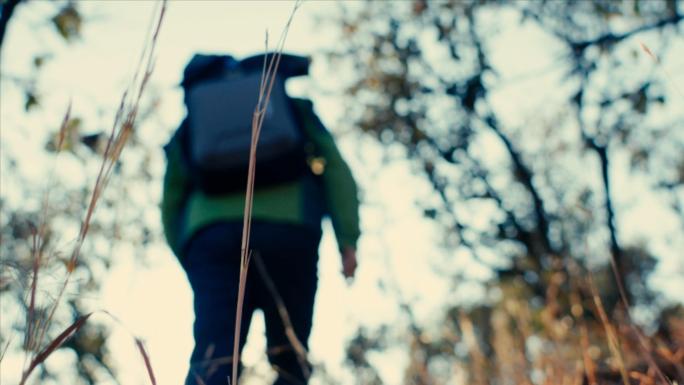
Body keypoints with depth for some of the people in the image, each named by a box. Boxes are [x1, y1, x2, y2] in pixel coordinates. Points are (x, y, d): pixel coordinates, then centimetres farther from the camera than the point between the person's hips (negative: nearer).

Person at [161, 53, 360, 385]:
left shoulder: (191, 126, 28)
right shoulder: (294, 110, 26)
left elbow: (172, 205, 21)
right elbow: (335, 169, 10)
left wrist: (193, 267, 28)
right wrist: (348, 242, 3)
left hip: (214, 237, 1)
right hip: (287, 232, 0)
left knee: (214, 357, -10)